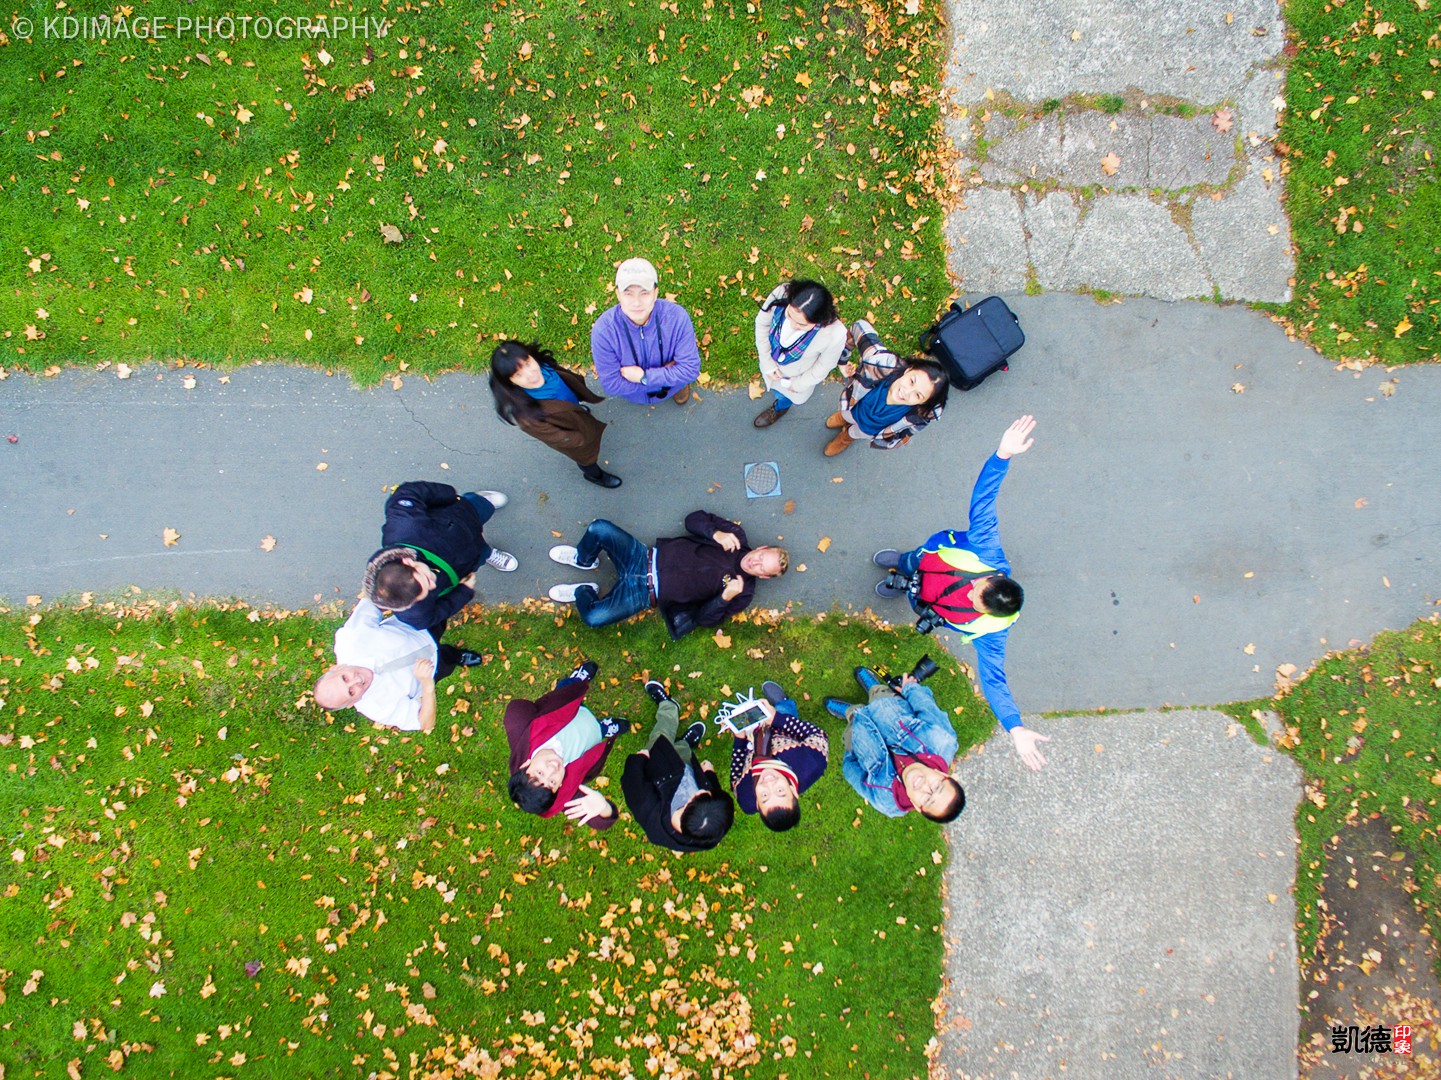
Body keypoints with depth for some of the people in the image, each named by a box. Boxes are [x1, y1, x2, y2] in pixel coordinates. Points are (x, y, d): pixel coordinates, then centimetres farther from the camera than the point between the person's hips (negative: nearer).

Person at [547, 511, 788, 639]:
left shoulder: (743, 593, -8)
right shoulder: (736, 536, 0)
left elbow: (705, 618, -10)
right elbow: (694, 519, 4)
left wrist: (726, 596, -28)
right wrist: (716, 533, -16)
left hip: (646, 593, -4)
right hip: (644, 557, 4)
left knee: (594, 618, -24)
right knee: (599, 529, -13)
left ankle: (584, 592, 13)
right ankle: (583, 560, 22)